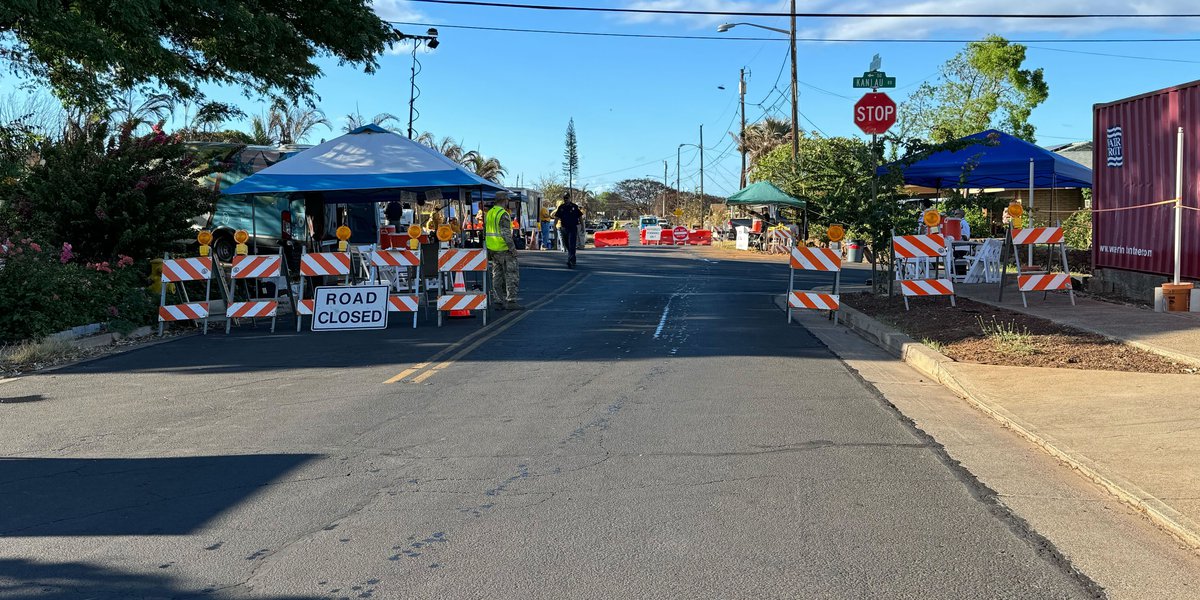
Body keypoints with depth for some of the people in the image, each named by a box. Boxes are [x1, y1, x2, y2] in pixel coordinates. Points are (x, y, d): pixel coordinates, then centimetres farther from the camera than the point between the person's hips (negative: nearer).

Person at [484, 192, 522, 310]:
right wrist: (513, 248, -16)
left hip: (492, 250, 9)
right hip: (504, 249, -9)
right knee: (511, 274, -4)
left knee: (497, 276, 12)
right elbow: (506, 233, -21)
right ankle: (511, 301, -6)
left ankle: (501, 300, 15)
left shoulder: (489, 213, 13)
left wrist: (488, 250, 23)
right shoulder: (503, 214, -15)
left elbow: (485, 232, 18)